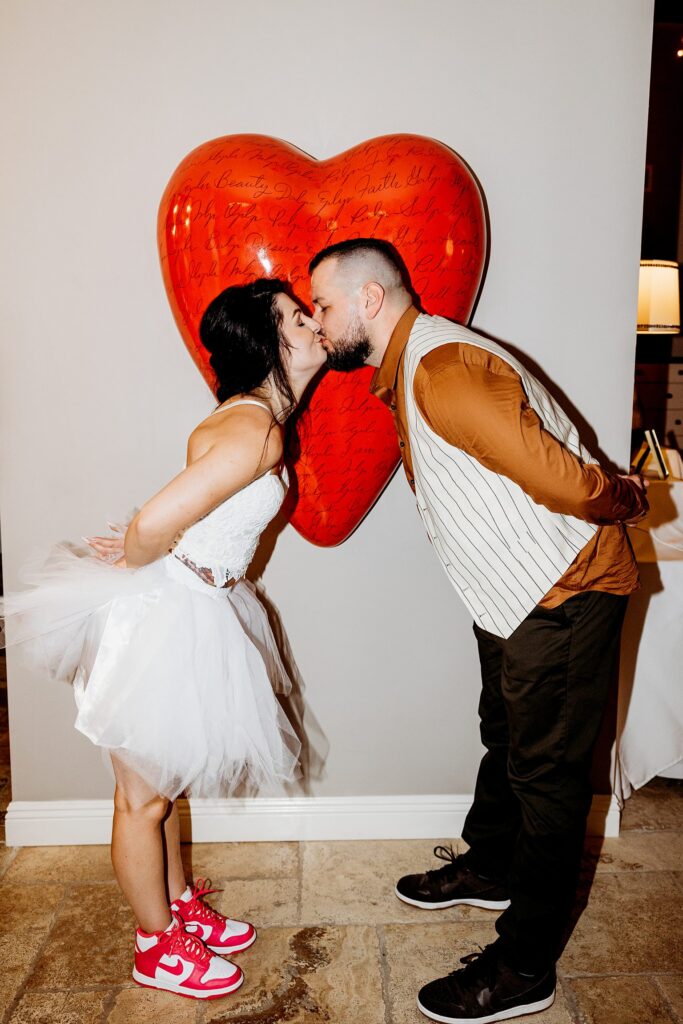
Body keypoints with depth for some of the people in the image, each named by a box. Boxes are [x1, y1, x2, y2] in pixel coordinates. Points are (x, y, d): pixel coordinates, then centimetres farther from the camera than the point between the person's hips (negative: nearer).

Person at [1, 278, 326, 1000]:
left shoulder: (250, 417, 5)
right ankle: (158, 948, 34)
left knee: (162, 781, 26)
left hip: (191, 609, 9)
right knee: (145, 797, 13)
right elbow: (155, 521, -31)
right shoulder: (256, 430, -26)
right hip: (164, 618, -9)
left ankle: (182, 908, 46)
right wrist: (133, 565, -11)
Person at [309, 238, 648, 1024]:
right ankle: (489, 869, 48)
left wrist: (624, 501, -10)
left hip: (564, 591, -10)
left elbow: (563, 480, -27)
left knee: (546, 770, 3)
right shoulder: (403, 375, 8)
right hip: (514, 594, 10)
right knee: (505, 737, 24)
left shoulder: (442, 369, -27)